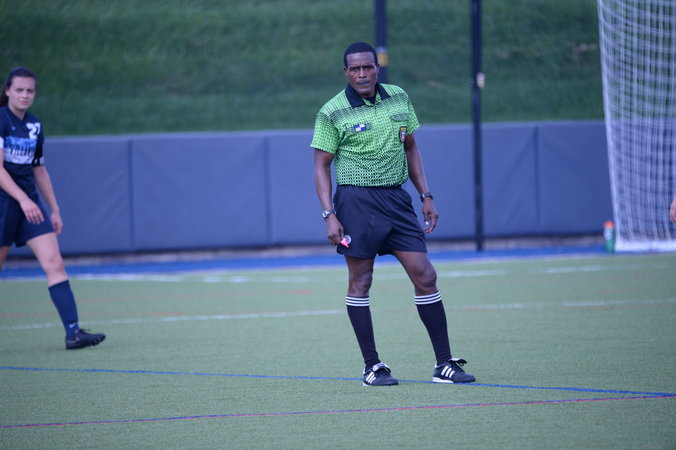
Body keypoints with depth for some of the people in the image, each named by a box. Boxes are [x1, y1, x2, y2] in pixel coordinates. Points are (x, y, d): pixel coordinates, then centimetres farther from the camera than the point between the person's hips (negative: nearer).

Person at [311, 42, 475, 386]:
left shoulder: (399, 99, 8)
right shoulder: (332, 113, -5)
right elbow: (321, 167, -2)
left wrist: (426, 197, 13)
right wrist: (329, 215, -11)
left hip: (396, 199, 4)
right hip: (356, 200, -4)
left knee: (425, 277, -1)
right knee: (360, 281, -1)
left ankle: (444, 364, 3)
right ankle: (372, 367, 6)